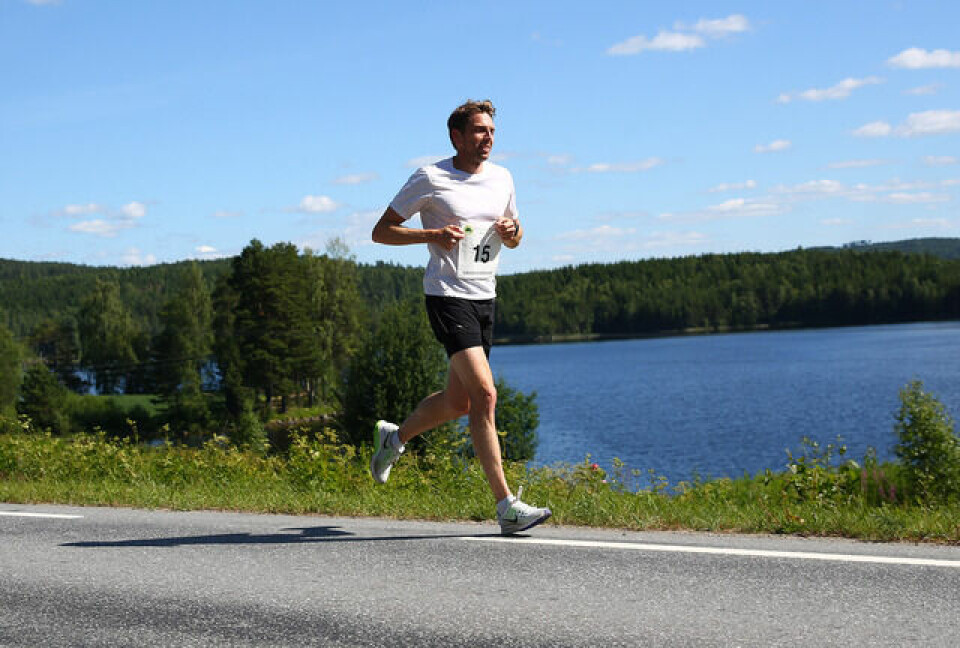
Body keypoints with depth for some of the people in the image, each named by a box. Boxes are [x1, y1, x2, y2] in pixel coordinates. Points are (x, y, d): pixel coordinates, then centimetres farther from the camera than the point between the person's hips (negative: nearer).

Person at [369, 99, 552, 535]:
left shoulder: (502, 178, 13)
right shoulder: (430, 178, -5)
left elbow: (513, 239, 24)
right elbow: (381, 231, -3)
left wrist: (511, 231, -1)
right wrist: (433, 234, -17)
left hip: (485, 298, 7)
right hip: (448, 297, -7)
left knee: (459, 401, 14)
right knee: (484, 394, -18)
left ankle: (394, 437, 43)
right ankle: (506, 506, -17)